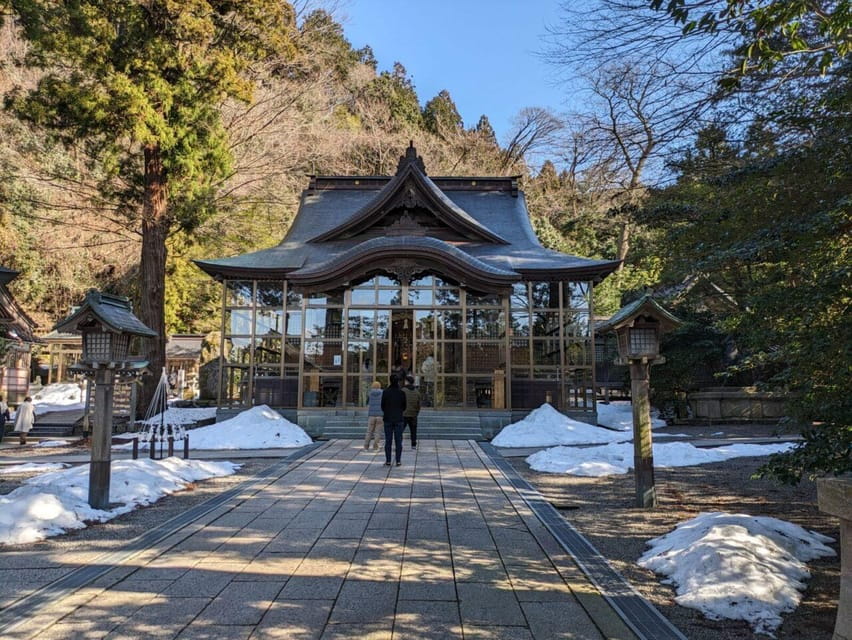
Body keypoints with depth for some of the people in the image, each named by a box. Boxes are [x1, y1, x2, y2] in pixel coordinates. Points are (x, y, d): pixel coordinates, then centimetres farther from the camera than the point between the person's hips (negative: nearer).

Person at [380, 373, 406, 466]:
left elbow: (382, 406, -1)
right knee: (398, 441, 4)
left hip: (388, 419, 0)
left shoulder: (385, 392, -7)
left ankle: (388, 461, 5)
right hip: (399, 419, 0)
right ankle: (398, 461, 4)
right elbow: (404, 406, 3)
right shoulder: (401, 392, -5)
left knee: (388, 441, 5)